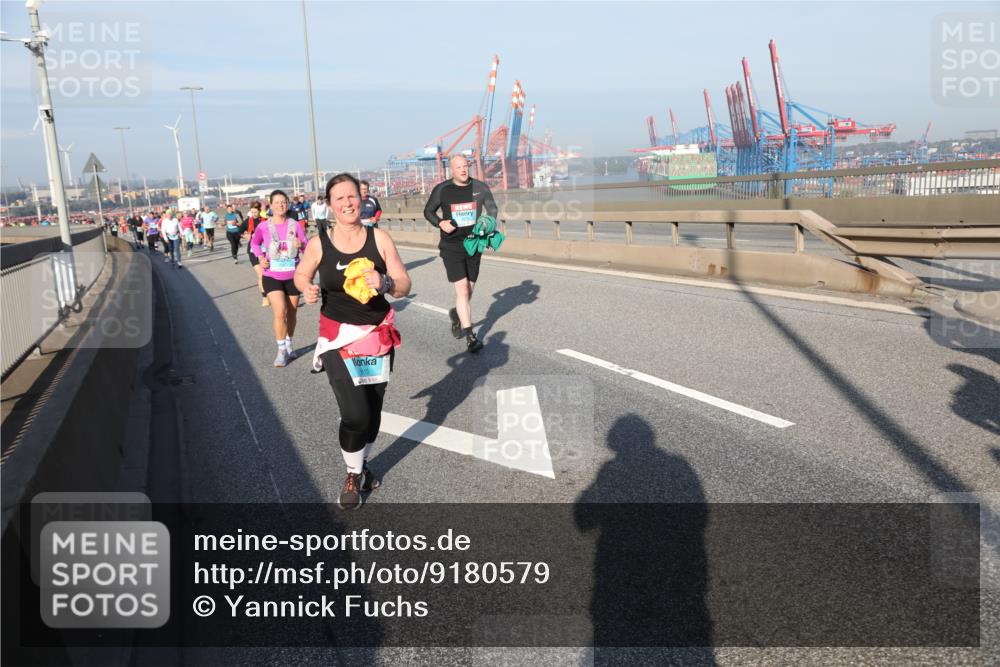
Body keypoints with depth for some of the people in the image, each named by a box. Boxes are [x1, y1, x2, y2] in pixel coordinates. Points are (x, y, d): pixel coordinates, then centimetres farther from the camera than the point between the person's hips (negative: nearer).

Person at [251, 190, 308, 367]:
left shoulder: (295, 225, -6)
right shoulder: (263, 226, -5)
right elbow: (254, 243, 14)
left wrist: (301, 245, -26)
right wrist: (260, 257, -3)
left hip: (293, 276, 2)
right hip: (272, 276, -1)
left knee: (291, 313, 11)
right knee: (280, 312, -15)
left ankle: (289, 345, 32)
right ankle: (281, 351, -3)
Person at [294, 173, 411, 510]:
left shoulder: (379, 238, -6)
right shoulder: (318, 243, -8)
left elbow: (404, 285, -5)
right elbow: (300, 274, 11)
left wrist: (385, 284, -26)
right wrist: (308, 289, -11)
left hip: (378, 335, 2)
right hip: (339, 337, -2)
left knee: (373, 409, 13)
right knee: (355, 414, -10)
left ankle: (362, 464, 41)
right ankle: (352, 476, 17)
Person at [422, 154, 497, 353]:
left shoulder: (480, 188, -1)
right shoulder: (442, 190, -5)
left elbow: (492, 208, 13)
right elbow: (428, 211, 7)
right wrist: (440, 223, -12)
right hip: (451, 247, -3)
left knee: (468, 290, 13)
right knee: (462, 290, -12)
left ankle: (456, 314, 45)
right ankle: (470, 337, -9)